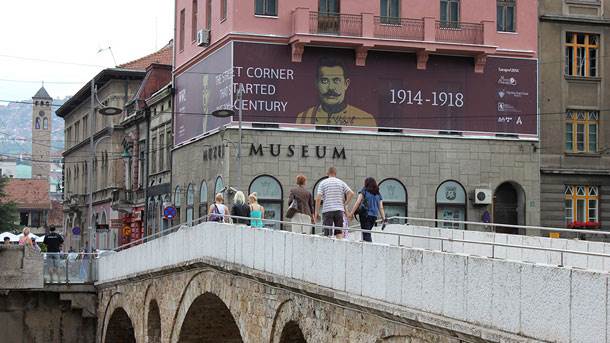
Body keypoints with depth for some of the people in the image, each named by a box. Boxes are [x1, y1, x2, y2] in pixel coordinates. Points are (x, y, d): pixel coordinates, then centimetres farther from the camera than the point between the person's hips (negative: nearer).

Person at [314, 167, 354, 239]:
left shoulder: (323, 183, 4)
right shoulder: (341, 182, 9)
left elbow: (318, 198, -5)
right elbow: (351, 193, 0)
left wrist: (316, 212, -2)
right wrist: (345, 204, 8)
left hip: (327, 210, -2)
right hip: (339, 209, 2)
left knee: (327, 233, -1)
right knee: (339, 231, 6)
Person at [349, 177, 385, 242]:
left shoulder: (364, 191, 4)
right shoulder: (378, 194, 16)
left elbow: (358, 202, -6)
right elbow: (381, 208, 10)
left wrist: (351, 213, -8)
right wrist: (383, 219, 9)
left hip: (365, 214, -5)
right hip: (375, 216, 5)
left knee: (366, 234, -6)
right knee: (367, 232, 18)